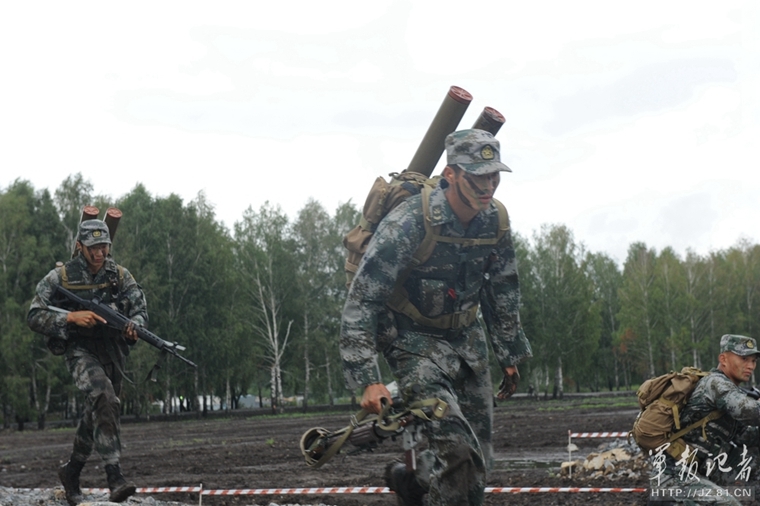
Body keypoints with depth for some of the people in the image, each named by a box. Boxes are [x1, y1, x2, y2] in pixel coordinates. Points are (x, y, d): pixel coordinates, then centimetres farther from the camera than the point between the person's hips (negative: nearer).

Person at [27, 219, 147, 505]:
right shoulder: (60, 278, -4)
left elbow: (140, 309, 4)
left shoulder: (120, 276, 4)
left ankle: (72, 471, 39)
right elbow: (35, 317, -5)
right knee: (104, 396, -30)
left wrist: (134, 326, -20)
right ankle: (114, 477, -37)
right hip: (80, 349, -5)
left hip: (113, 350, 5)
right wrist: (71, 317, -20)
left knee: (97, 412, 15)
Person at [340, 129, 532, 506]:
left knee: (479, 458, 7)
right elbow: (361, 302, -22)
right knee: (458, 452, -22)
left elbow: (504, 291, 12)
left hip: (466, 340, 6)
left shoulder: (495, 221, -7)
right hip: (413, 341, -6)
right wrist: (368, 381, -26)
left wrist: (511, 354, 18)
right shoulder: (407, 224, -25)